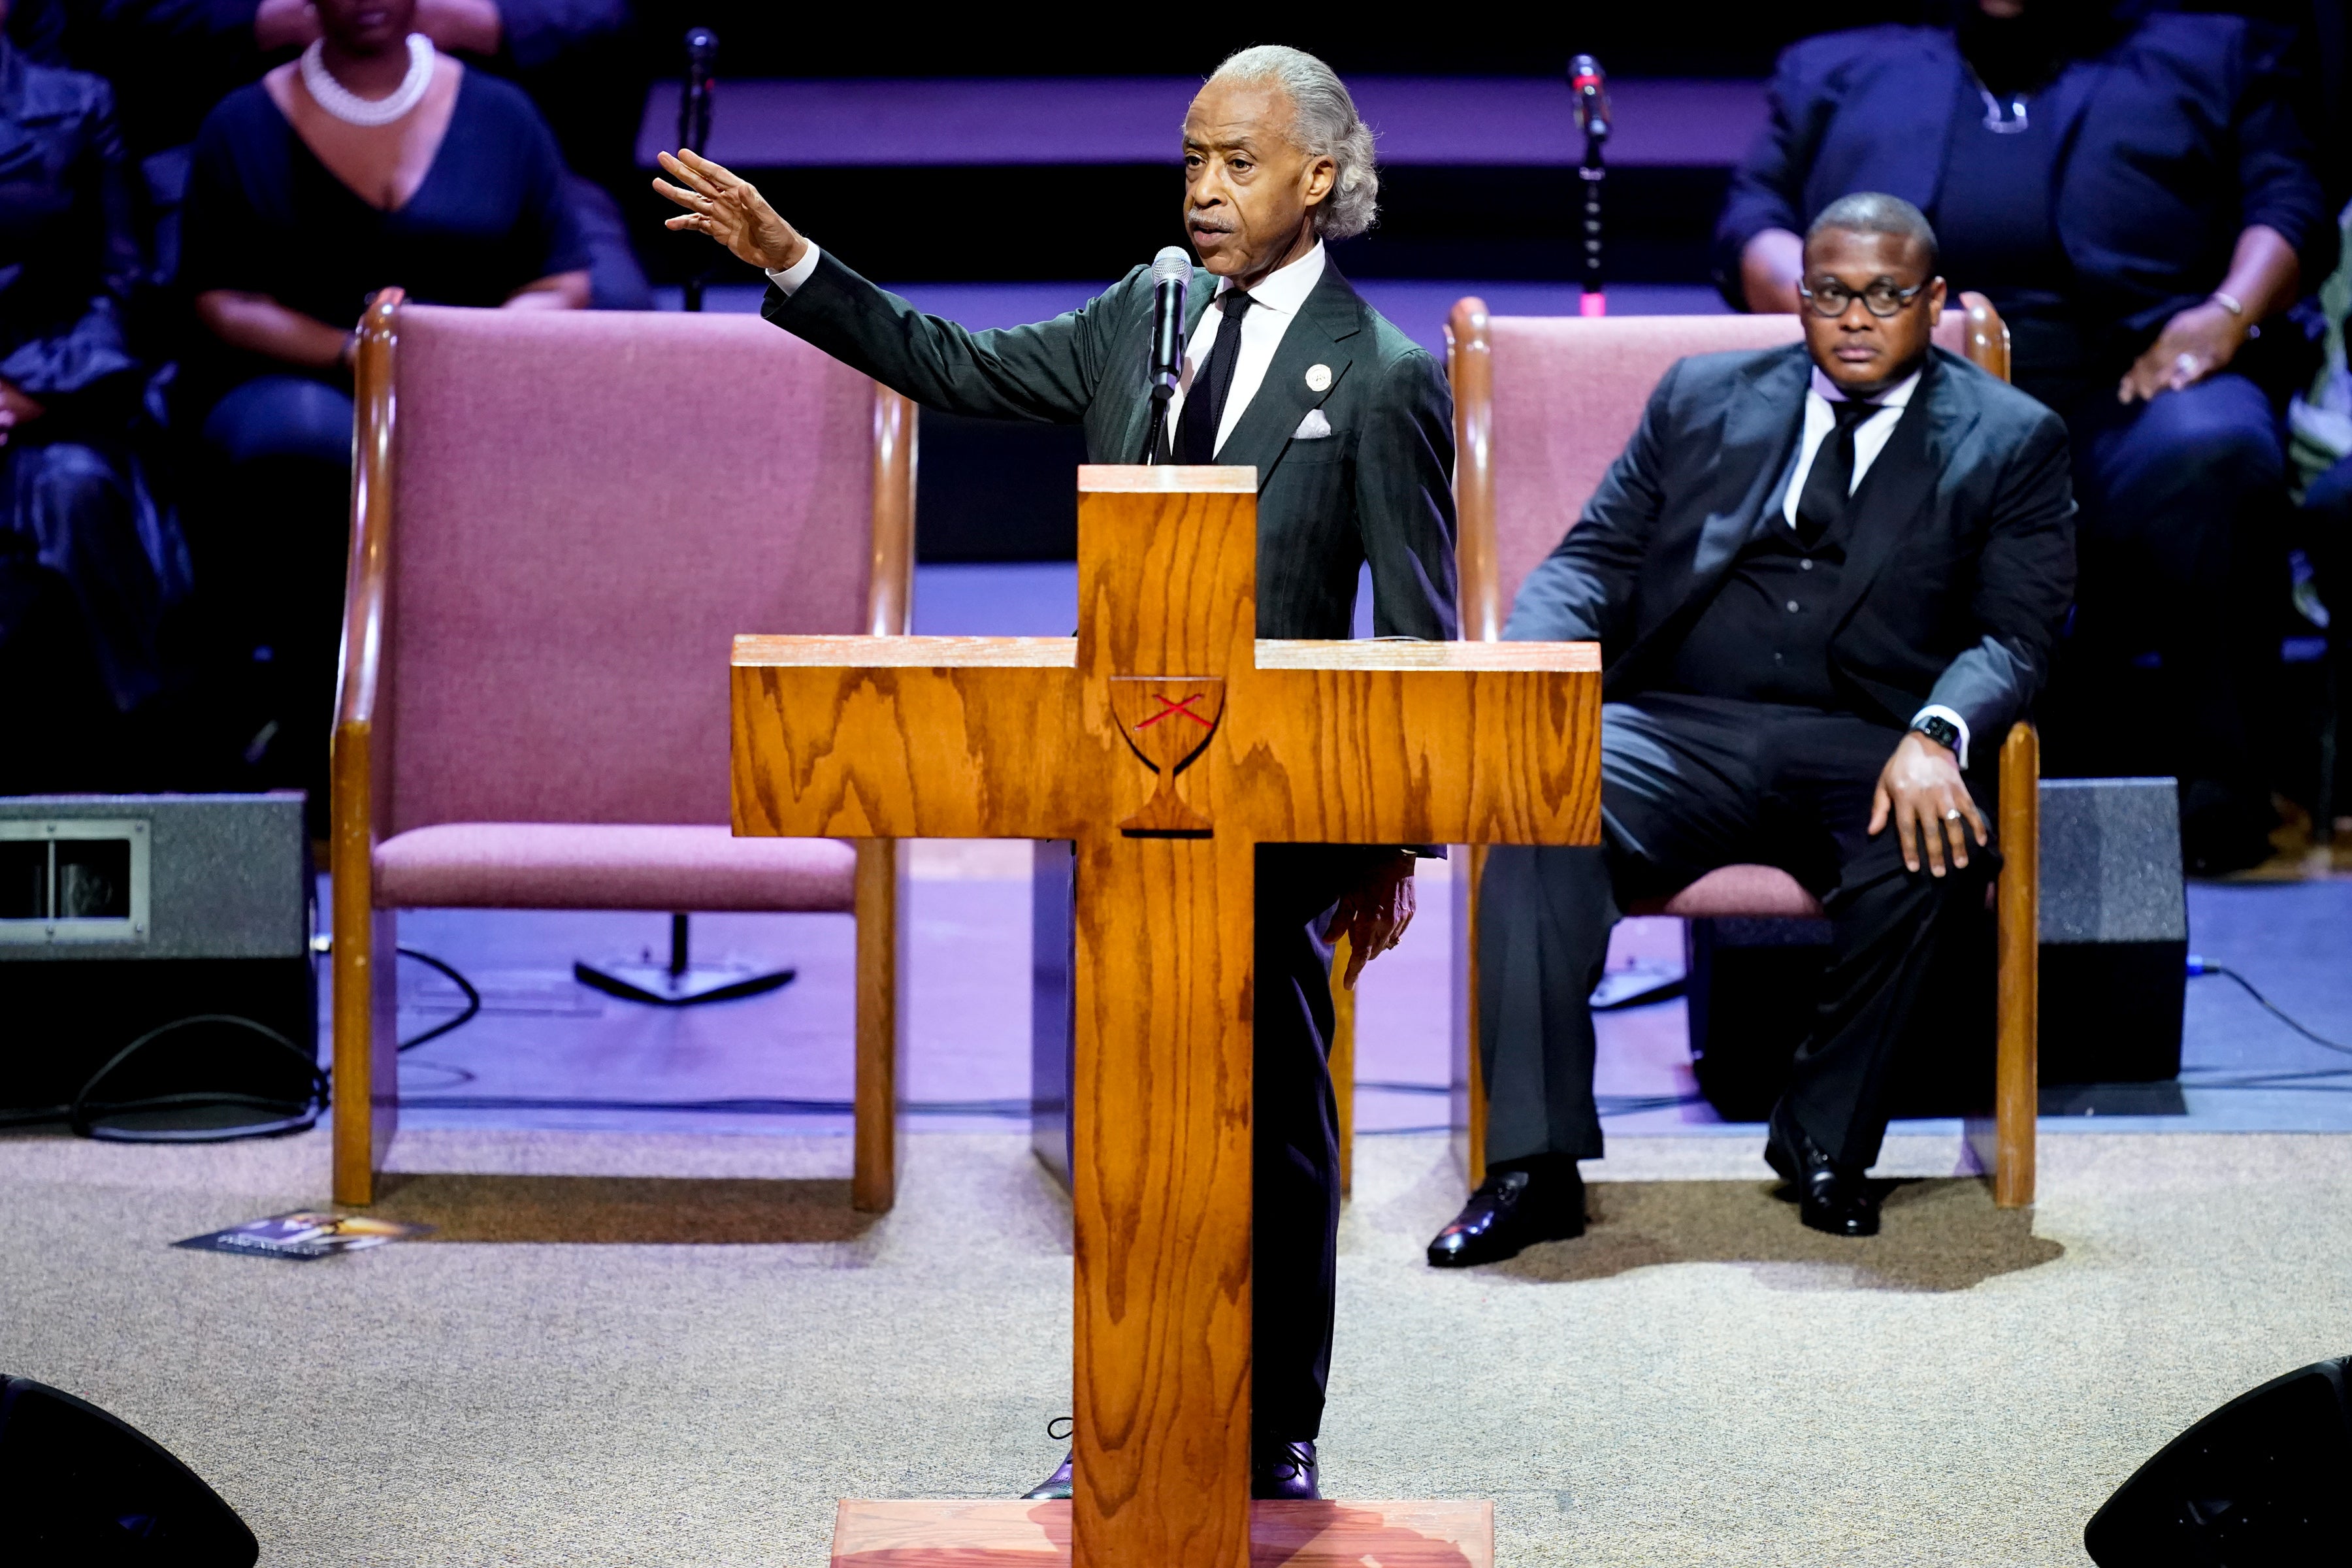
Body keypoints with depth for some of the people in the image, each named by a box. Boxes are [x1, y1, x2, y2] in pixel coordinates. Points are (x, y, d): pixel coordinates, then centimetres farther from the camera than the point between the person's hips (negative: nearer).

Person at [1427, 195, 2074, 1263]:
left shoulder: (2011, 441, 10)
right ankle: (1534, 1167, -29)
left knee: (1936, 850, -35)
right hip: (1683, 732, 1)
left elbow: (2014, 635, 0)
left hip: (1864, 752, -1)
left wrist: (1938, 738, -22)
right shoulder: (1705, 397, 18)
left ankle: (1825, 1139, -13)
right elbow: (1598, 557, 15)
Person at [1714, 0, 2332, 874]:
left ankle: (2215, 786, -31)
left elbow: (2289, 203, 16)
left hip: (2131, 390, 0)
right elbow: (1753, 223, 20)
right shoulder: (1835, 73, 33)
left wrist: (2230, 314, -6)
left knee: (2208, 455, -36)